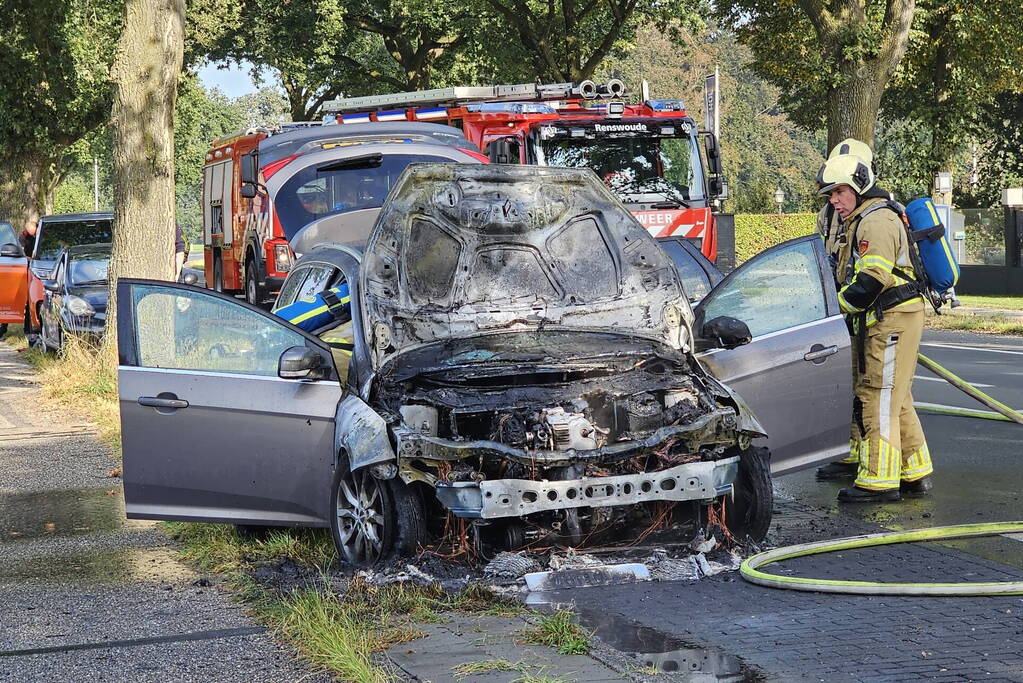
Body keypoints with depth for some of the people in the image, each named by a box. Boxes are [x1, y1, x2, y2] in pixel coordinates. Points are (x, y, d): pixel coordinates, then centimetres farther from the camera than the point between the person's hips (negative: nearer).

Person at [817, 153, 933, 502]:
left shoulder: (877, 220, -14)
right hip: (878, 322, 11)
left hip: (892, 320, -11)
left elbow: (872, 280, -23)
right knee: (896, 399, 15)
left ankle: (880, 480, -9)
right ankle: (915, 473, 21)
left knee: (878, 398, -10)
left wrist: (836, 306, -15)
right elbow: (850, 277, 23)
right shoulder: (857, 222, 21)